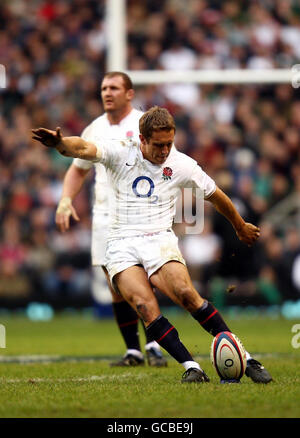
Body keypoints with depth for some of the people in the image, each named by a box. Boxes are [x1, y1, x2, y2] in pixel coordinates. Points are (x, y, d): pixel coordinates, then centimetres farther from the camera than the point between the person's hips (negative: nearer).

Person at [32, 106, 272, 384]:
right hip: (121, 245, 0)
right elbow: (83, 148, -14)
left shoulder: (182, 165, 8)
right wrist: (58, 142, -37)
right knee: (145, 306, -27)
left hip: (160, 240, 0)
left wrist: (241, 227, 35)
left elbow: (216, 197, 23)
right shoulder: (120, 154, 4)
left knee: (185, 293, -27)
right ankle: (191, 367, -26)